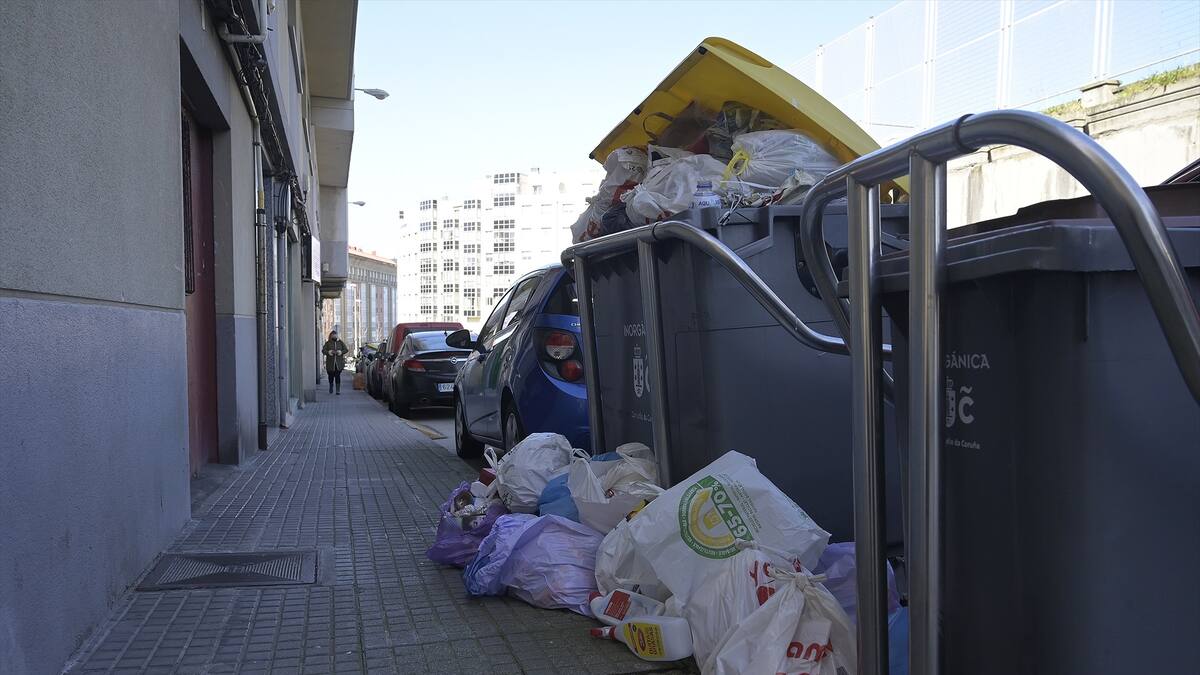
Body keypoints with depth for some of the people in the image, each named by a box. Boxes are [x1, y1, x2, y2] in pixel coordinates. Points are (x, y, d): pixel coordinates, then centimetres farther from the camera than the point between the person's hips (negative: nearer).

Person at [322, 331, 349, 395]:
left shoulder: (340, 342, 10)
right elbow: (323, 350, -3)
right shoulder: (328, 343, 6)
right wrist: (328, 352, -22)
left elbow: (346, 349, 6)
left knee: (337, 376, -7)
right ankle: (331, 386, 37)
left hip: (339, 363, 0)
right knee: (331, 375, 9)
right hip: (330, 362, 0)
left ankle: (338, 390, -5)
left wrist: (341, 352, -14)